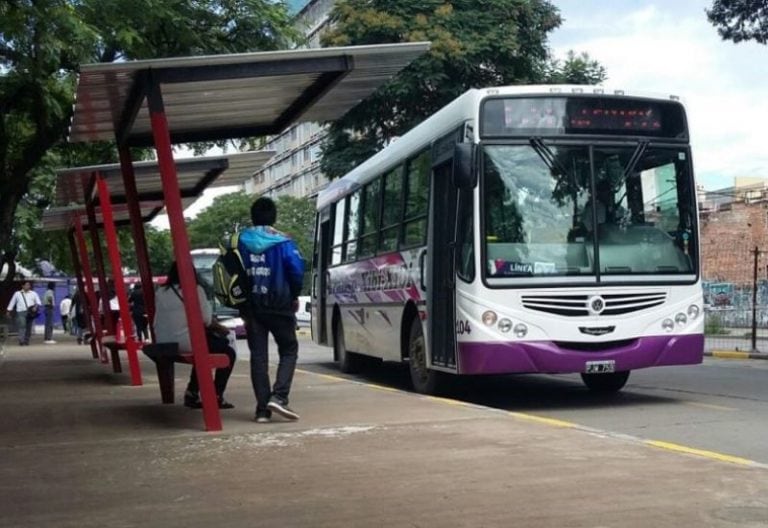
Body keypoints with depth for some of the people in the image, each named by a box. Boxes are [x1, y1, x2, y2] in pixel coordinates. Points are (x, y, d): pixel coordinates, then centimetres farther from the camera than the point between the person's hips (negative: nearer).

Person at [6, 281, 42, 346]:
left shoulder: (33, 293, 12)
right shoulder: (17, 293, 12)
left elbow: (38, 302, 6)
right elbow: (12, 303, 17)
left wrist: (36, 306, -15)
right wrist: (9, 311, 16)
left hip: (30, 313, 2)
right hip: (21, 312, -2)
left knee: (28, 328, 3)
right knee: (22, 326, -16)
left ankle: (26, 341, 11)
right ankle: (21, 341, -22)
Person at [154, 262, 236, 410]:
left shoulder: (160, 292, 10)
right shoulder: (195, 290, -5)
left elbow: (159, 320, 15)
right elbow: (206, 319, -6)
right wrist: (221, 328, 16)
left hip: (163, 344, 7)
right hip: (187, 342, -7)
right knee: (228, 352, 12)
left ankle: (192, 392, 27)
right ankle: (217, 396, 6)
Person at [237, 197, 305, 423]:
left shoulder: (240, 242, 2)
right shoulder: (282, 242, -7)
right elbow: (297, 270, -14)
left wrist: (242, 305, 6)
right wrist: (295, 295, 3)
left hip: (251, 308, 3)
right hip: (279, 306, -3)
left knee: (258, 355, 7)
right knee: (288, 351, 10)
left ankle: (262, 408, 4)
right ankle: (278, 396, -9)